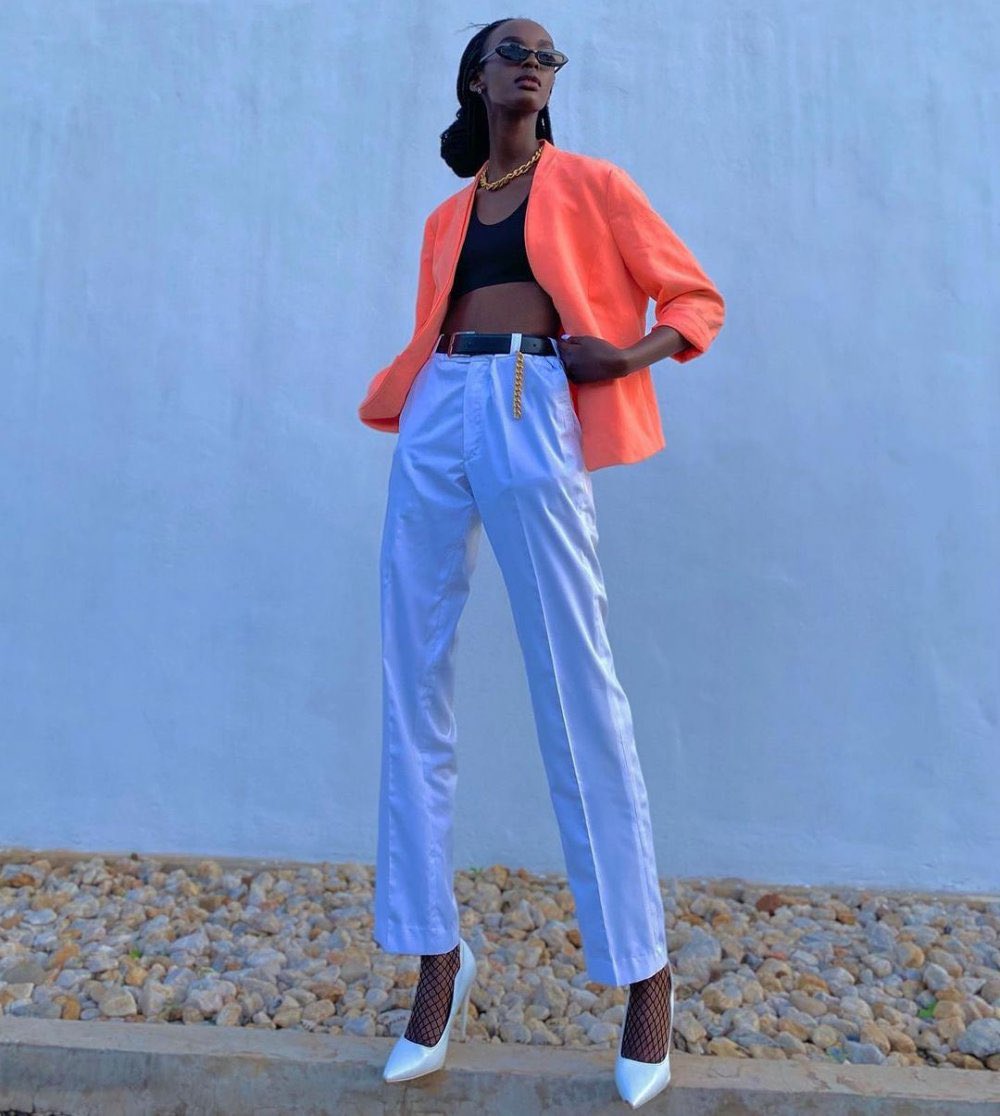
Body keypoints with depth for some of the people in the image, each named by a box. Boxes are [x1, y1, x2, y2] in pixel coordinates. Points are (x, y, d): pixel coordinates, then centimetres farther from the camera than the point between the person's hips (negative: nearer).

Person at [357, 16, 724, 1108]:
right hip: (437, 422, 5)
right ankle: (437, 955, 13)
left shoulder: (590, 183, 15)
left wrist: (630, 354, -6)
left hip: (532, 415, -4)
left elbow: (698, 298, 12)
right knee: (412, 689, -1)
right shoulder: (446, 217, 25)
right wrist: (390, 409, 11)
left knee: (578, 693, -7)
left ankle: (644, 971, 10)